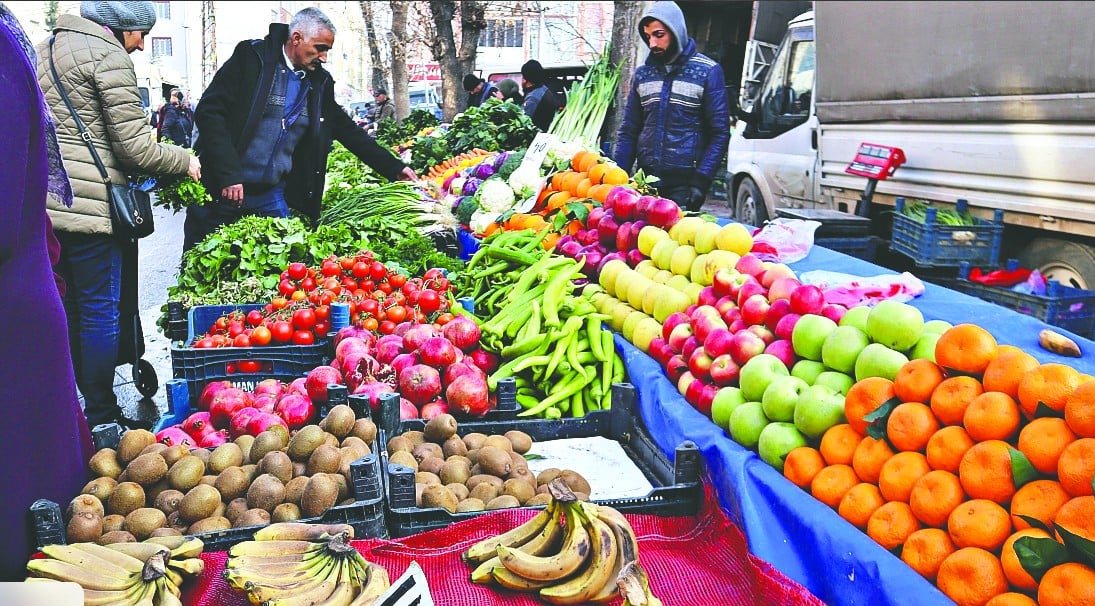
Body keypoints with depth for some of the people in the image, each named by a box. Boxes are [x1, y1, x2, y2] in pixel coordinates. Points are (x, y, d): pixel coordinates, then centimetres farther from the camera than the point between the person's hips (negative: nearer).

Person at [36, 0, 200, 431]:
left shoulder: (48, 48, 20)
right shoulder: (109, 55, -8)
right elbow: (134, 147, -12)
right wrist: (185, 161, 3)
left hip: (46, 200, 9)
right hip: (88, 202, -9)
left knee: (73, 308, 15)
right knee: (101, 311, 0)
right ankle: (102, 416, 8)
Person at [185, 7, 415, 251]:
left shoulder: (319, 82, 7)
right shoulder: (251, 57, -7)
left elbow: (348, 130, 15)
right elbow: (209, 111, -12)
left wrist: (394, 169, 10)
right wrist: (229, 175, -19)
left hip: (273, 198, 4)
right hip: (221, 190, -4)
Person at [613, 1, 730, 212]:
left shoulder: (708, 71, -2)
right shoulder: (642, 73, 11)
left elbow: (719, 133, -4)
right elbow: (629, 131, 14)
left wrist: (701, 182, -14)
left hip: (685, 182, -4)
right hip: (646, 179, 4)